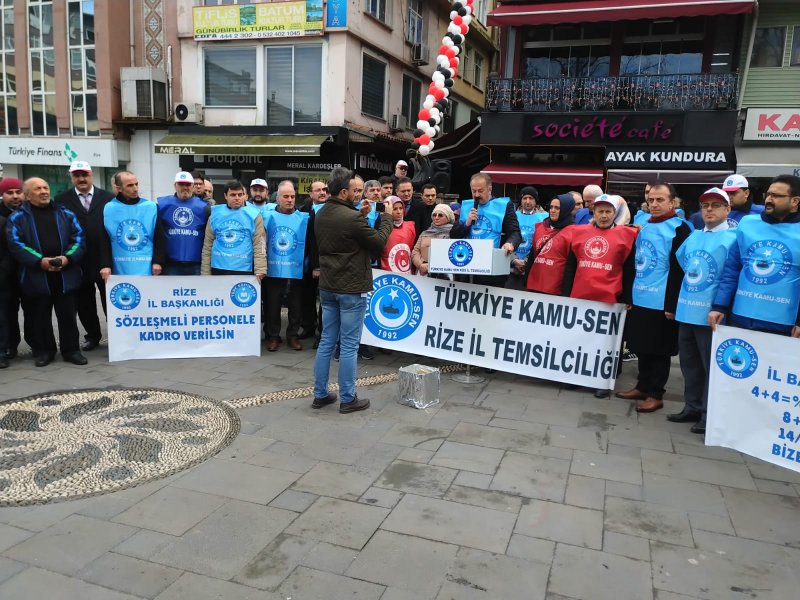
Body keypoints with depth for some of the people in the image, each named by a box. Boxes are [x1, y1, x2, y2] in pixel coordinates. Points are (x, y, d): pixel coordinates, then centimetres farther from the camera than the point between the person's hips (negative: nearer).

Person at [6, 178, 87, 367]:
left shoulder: (66, 214, 10)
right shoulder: (18, 217, 3)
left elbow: (79, 239, 5)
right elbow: (15, 245, -6)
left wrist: (68, 257, -12)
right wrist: (39, 261, -19)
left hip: (65, 275, 1)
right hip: (35, 277, -1)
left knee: (68, 315, 6)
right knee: (40, 317, 9)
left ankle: (71, 350, 16)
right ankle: (43, 351, 22)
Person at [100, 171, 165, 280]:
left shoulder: (151, 207, 2)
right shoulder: (108, 209, 2)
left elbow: (159, 238, 4)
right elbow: (104, 241, 4)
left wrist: (158, 261, -4)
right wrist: (105, 265, -4)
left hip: (147, 271, 0)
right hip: (120, 271, 0)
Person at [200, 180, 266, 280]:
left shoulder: (253, 215, -1)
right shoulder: (215, 214, 7)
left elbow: (259, 246, -5)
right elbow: (207, 245, 9)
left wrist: (260, 271, -14)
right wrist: (205, 273, 5)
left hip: (244, 270, -2)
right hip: (218, 269, 3)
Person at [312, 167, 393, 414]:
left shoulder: (321, 215, 5)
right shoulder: (352, 217, -20)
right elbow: (378, 243, -11)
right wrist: (387, 218, 3)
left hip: (327, 287, 8)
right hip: (352, 289, -8)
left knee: (327, 341, 14)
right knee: (349, 346, 1)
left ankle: (320, 394, 21)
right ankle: (348, 399, 10)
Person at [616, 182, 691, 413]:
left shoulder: (679, 229, -9)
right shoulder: (644, 226, 13)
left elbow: (678, 270, -14)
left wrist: (672, 304, -17)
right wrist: (629, 295, 16)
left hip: (661, 303, -7)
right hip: (640, 300, 7)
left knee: (659, 351, 4)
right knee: (642, 348, 15)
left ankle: (655, 394, 14)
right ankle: (642, 387, 27)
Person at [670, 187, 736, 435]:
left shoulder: (733, 238, -7)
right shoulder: (693, 236, 14)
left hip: (711, 314, -7)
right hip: (686, 311, 7)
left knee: (712, 366, 3)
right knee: (689, 363, 15)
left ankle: (709, 414, 13)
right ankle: (692, 407, 27)